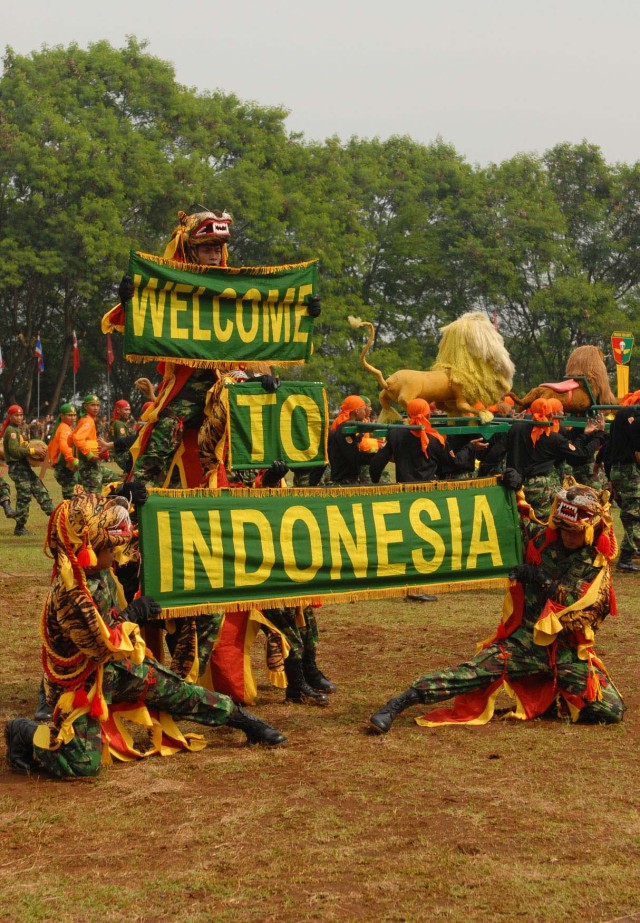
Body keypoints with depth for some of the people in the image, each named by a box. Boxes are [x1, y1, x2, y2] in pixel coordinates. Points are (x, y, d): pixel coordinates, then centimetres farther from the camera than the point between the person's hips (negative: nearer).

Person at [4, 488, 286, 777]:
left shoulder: (95, 569, -8)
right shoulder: (71, 595, -33)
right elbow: (104, 647, -25)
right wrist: (132, 615, -13)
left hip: (116, 667, 8)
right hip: (80, 682, -8)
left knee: (179, 693, 11)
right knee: (83, 763, -13)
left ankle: (243, 720, 28)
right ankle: (23, 733, 10)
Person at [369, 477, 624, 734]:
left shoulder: (599, 561, 2)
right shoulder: (542, 543, 7)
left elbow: (589, 602, -14)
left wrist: (543, 580, -16)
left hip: (568, 652, 1)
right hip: (524, 639, 0)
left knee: (612, 711, -12)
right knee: (474, 671, -23)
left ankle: (549, 699, 11)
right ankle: (398, 703, -26)